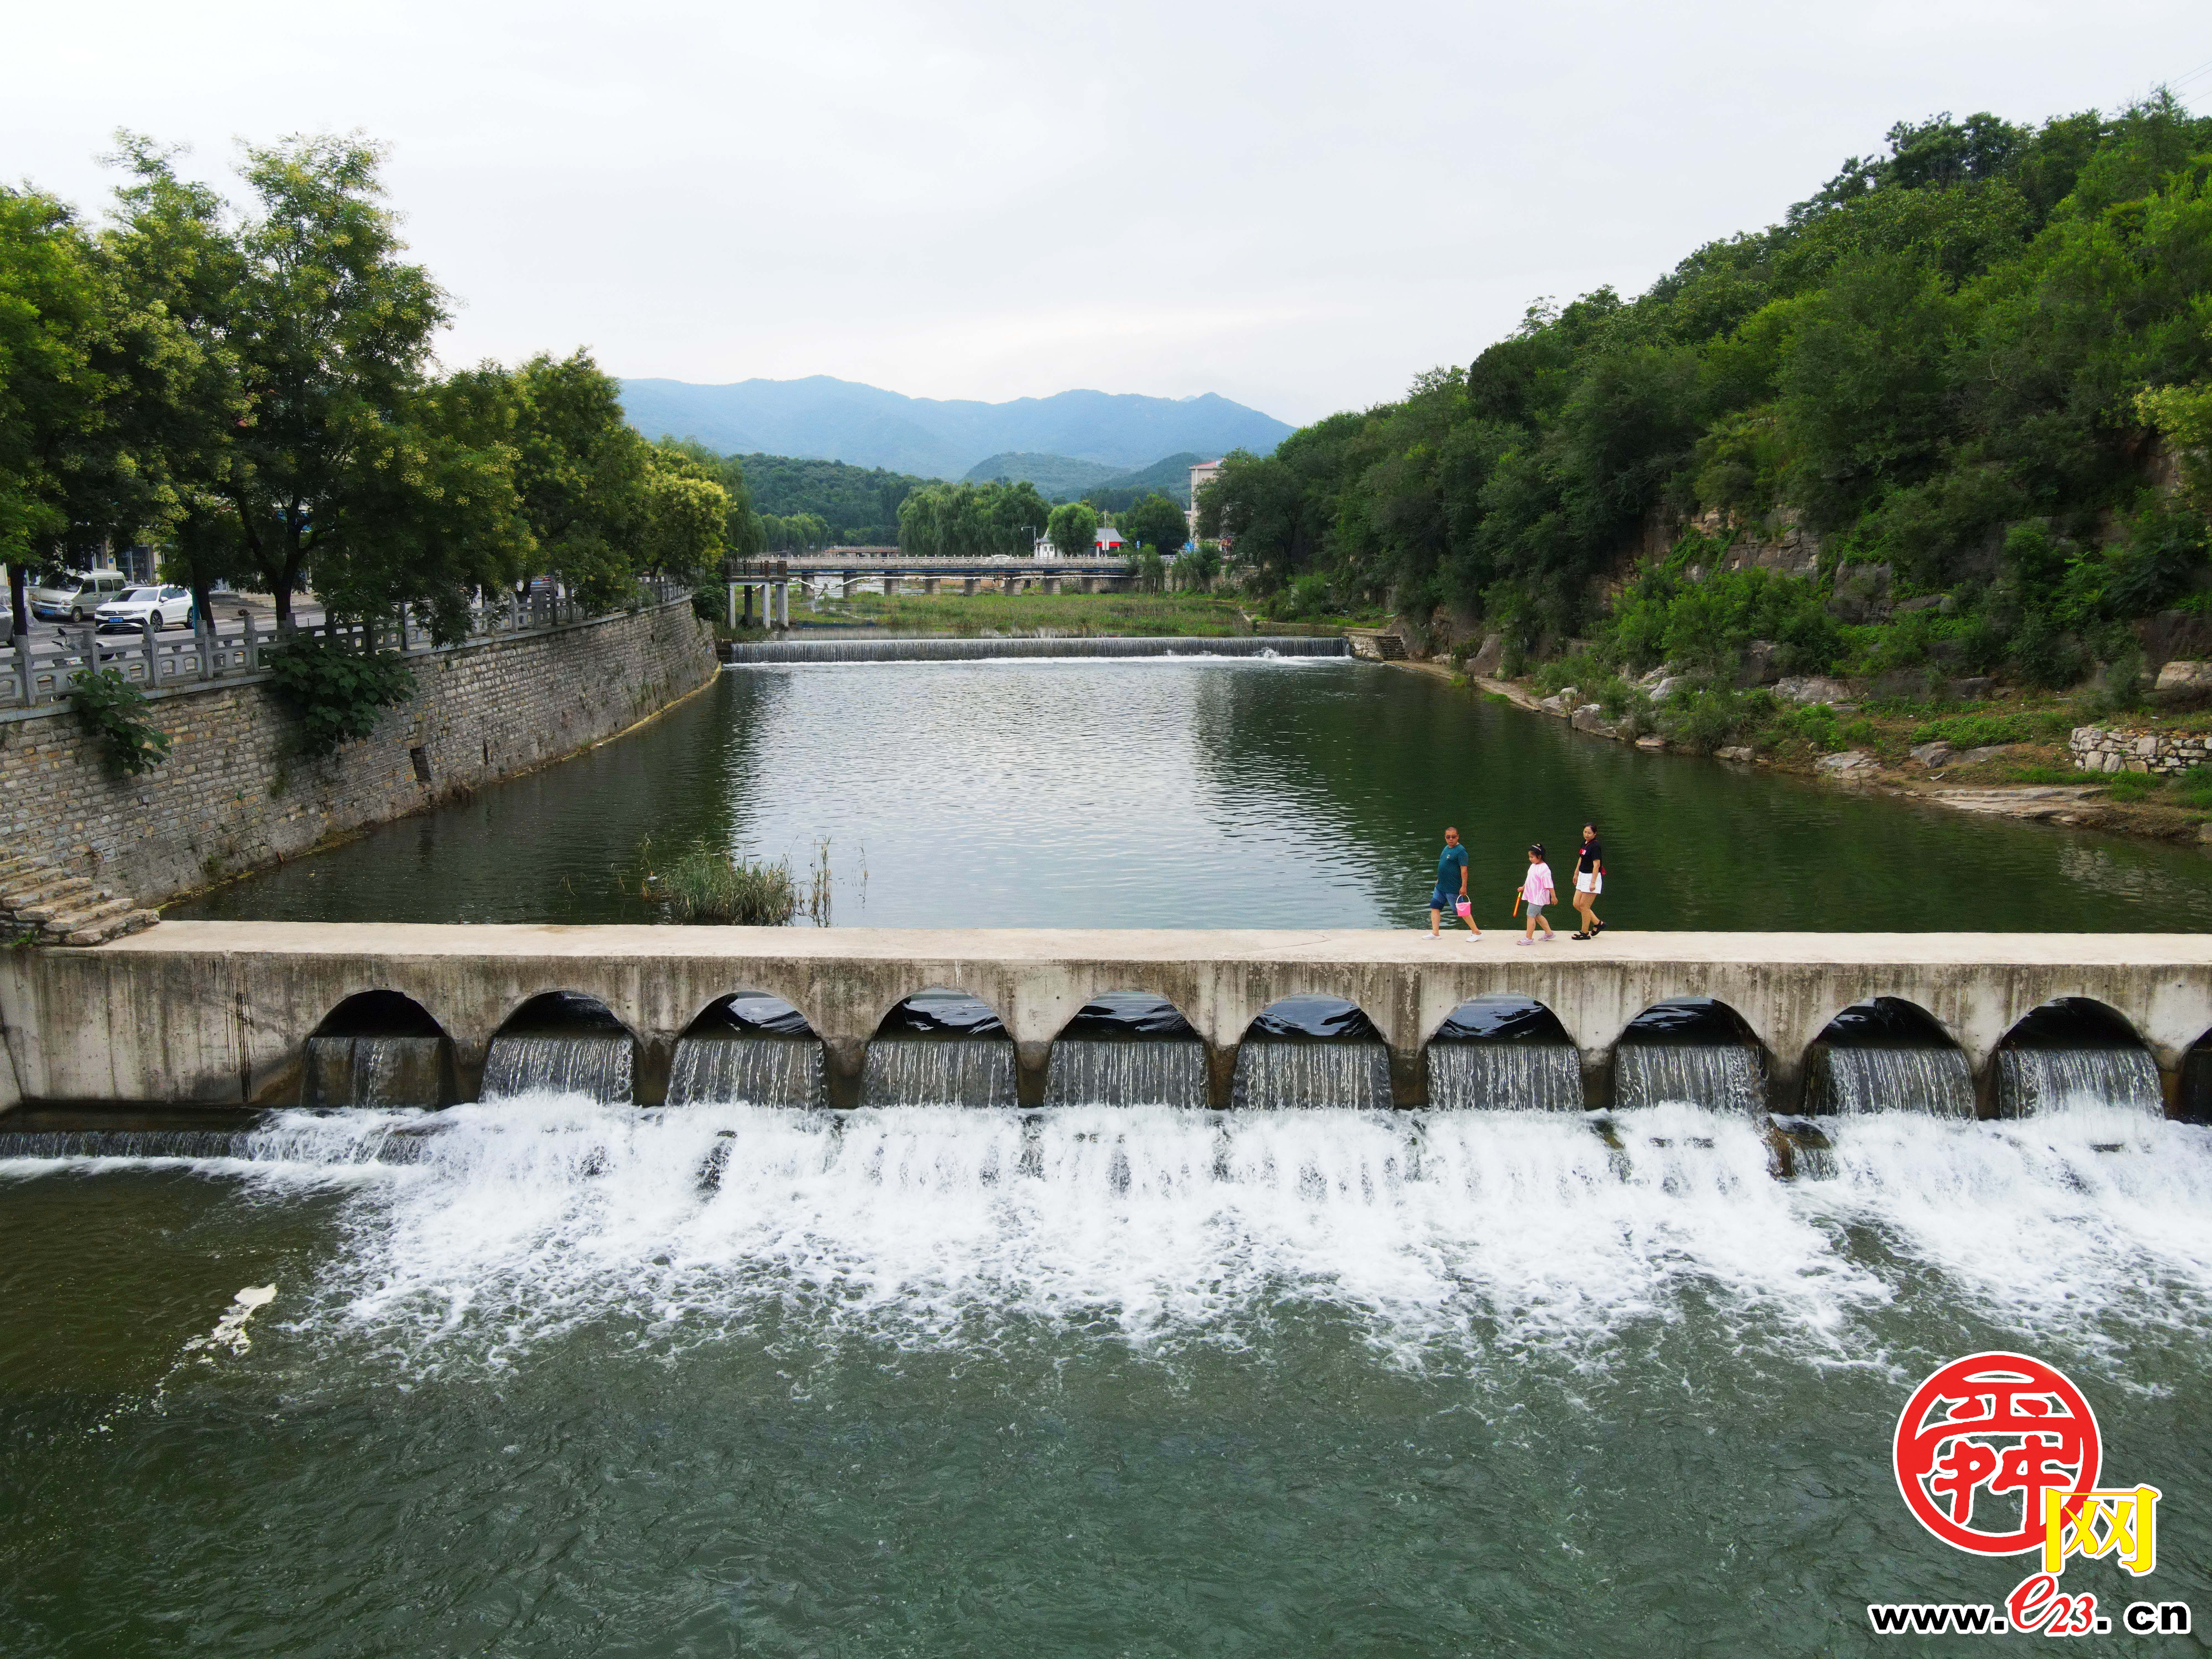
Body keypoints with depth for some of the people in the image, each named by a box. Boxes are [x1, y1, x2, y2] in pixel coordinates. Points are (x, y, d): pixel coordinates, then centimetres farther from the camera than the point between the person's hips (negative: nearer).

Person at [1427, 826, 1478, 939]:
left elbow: (1464, 870, -19)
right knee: (1435, 907, 7)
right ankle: (1435, 933, 13)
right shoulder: (1447, 848, 11)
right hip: (1441, 887, 9)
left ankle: (1477, 932, 10)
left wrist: (1464, 886, -22)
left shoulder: (1461, 851, -16)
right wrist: (1439, 880, 24)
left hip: (1453, 889, -9)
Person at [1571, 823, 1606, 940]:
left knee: (1584, 906, -3)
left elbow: (1597, 865, -21)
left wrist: (1593, 882, -24)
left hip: (1592, 877, -9)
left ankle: (1585, 933, 10)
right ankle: (1598, 923, 22)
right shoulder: (1585, 844, 9)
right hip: (1583, 877, 9)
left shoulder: (1595, 846, -17)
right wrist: (1576, 874, 28)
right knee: (1577, 904, 10)